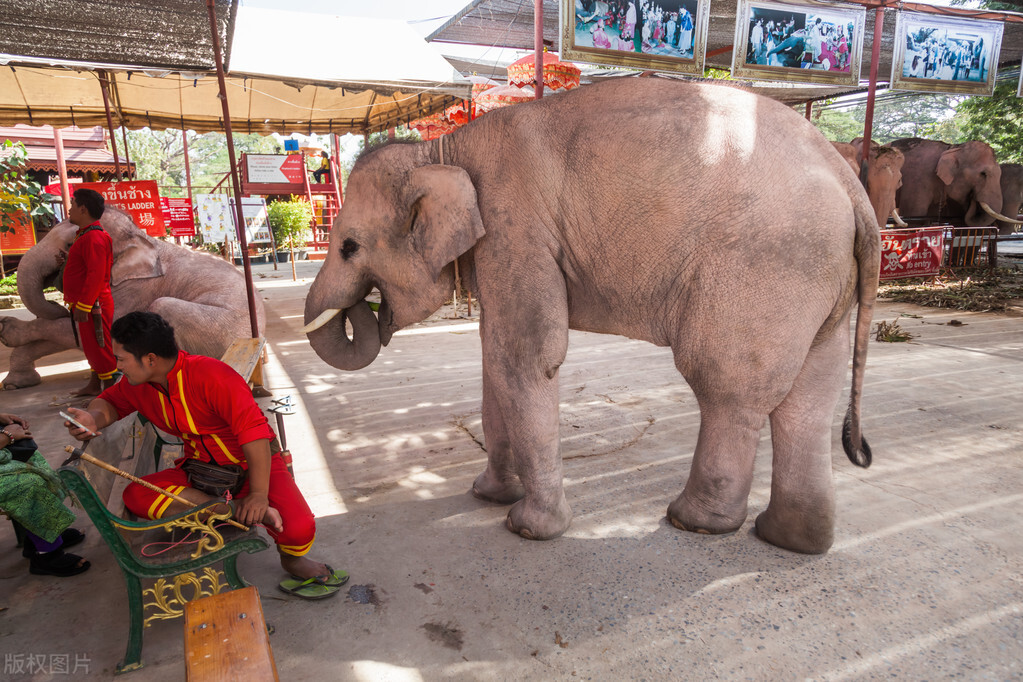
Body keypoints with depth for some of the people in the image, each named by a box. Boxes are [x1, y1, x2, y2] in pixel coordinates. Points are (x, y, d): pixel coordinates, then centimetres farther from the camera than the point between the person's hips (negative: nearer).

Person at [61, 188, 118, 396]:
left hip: (91, 306, -11)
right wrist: (69, 259, 15)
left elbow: (96, 274, -25)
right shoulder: (86, 235, 17)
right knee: (93, 348, 19)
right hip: (84, 303, 11)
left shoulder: (93, 237, -18)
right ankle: (94, 386, 31)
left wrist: (83, 305, -26)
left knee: (99, 348, -4)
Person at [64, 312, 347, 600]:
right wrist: (93, 418, -10)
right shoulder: (138, 384, -3)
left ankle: (292, 558, 10)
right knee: (136, 495, -23)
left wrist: (258, 494, -34)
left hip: (251, 465, -6)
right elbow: (112, 400, 17)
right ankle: (236, 511, -21)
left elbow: (254, 431, -30)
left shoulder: (211, 376, -25)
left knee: (298, 529, -28)